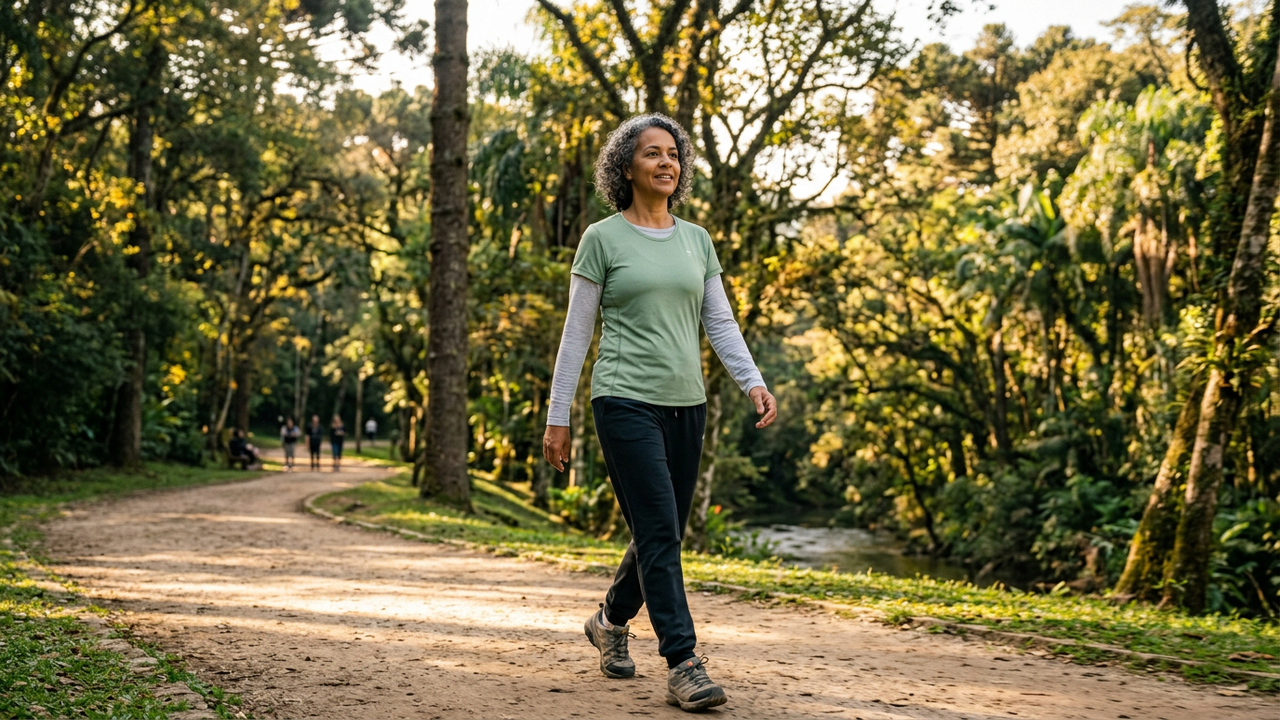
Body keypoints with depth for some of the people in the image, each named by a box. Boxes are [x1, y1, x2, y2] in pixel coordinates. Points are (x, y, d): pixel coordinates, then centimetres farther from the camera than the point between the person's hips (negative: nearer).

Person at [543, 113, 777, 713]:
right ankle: (682, 665, -9)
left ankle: (611, 620, 36)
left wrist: (753, 382, -7)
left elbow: (720, 322, 9)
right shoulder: (603, 239, -1)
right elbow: (576, 332, 0)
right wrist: (557, 416, -2)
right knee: (659, 534, -12)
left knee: (663, 536, 12)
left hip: (686, 405, 6)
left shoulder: (696, 240, 13)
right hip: (626, 403, -5)